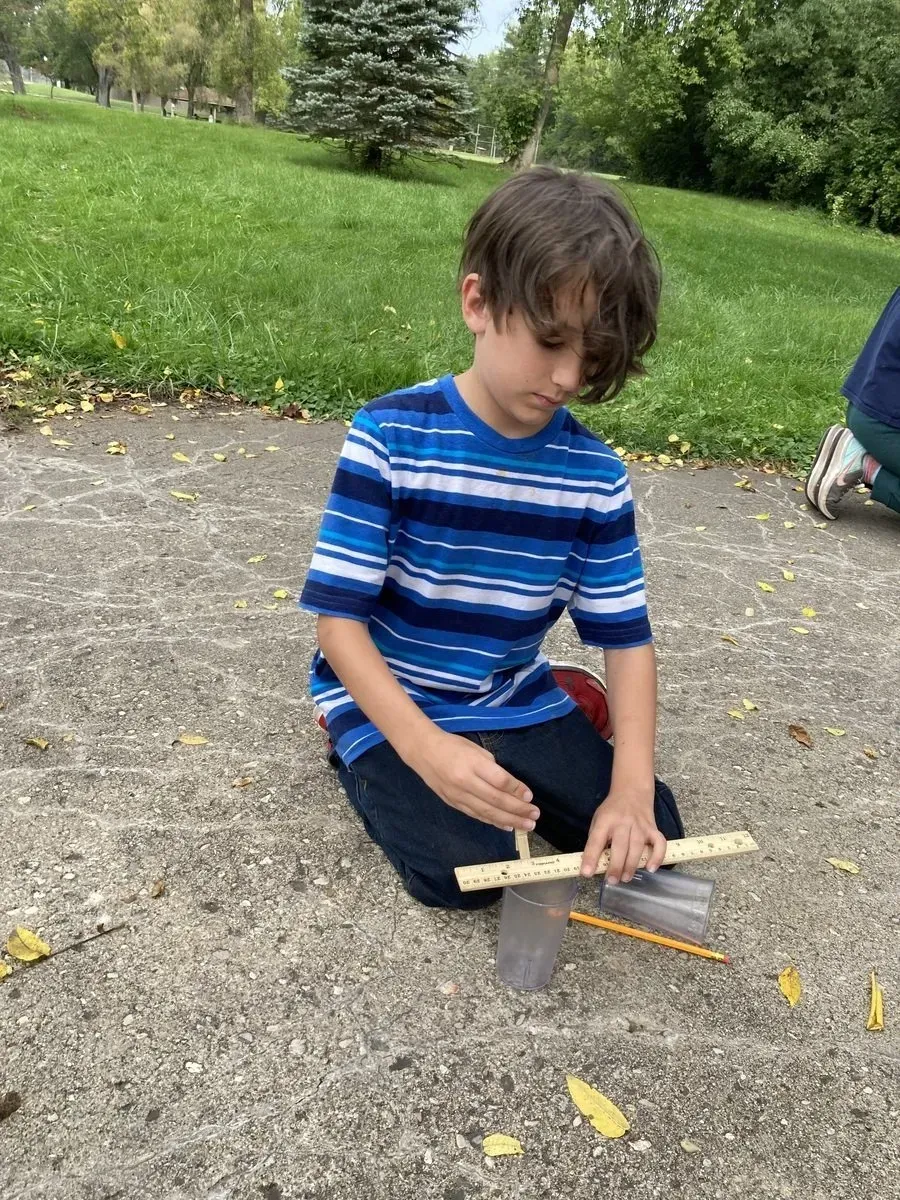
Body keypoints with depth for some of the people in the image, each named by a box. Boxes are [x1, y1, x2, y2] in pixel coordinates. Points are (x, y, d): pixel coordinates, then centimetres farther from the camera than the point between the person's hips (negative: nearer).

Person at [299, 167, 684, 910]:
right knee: (467, 869, -21)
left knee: (652, 835, -5)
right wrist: (425, 747, -33)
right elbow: (338, 621, -19)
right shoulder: (389, 438, -20)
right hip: (389, 701, -3)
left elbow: (627, 638, -5)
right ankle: (371, 758, 7)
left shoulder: (596, 476, -9)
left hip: (511, 700, 4)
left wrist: (631, 786, -19)